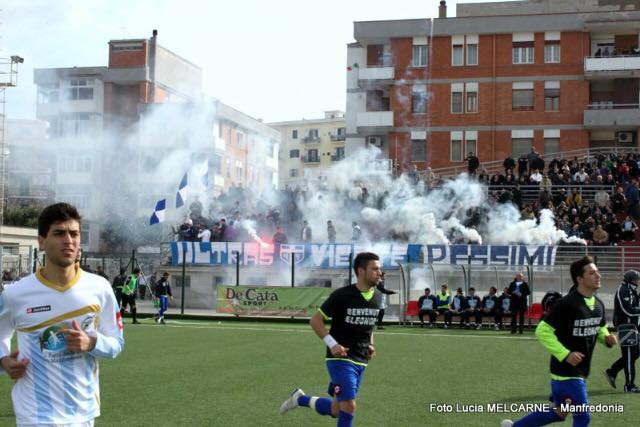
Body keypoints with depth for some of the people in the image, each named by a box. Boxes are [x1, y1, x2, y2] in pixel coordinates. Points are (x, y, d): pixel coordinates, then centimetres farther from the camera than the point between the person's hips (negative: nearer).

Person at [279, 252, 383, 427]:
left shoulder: (377, 297, 5)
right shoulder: (342, 295, -14)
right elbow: (315, 320, -8)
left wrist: (371, 345, 7)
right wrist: (332, 344, -19)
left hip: (361, 362, 7)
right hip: (341, 359, -7)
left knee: (336, 410, 10)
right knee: (349, 406, -18)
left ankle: (300, 399, 34)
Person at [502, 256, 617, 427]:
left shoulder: (598, 304, 5)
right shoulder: (567, 304, -20)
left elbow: (601, 328, 23)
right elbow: (542, 331, -18)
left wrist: (607, 338, -1)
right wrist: (565, 355, -23)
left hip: (581, 371, 9)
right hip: (566, 371, -9)